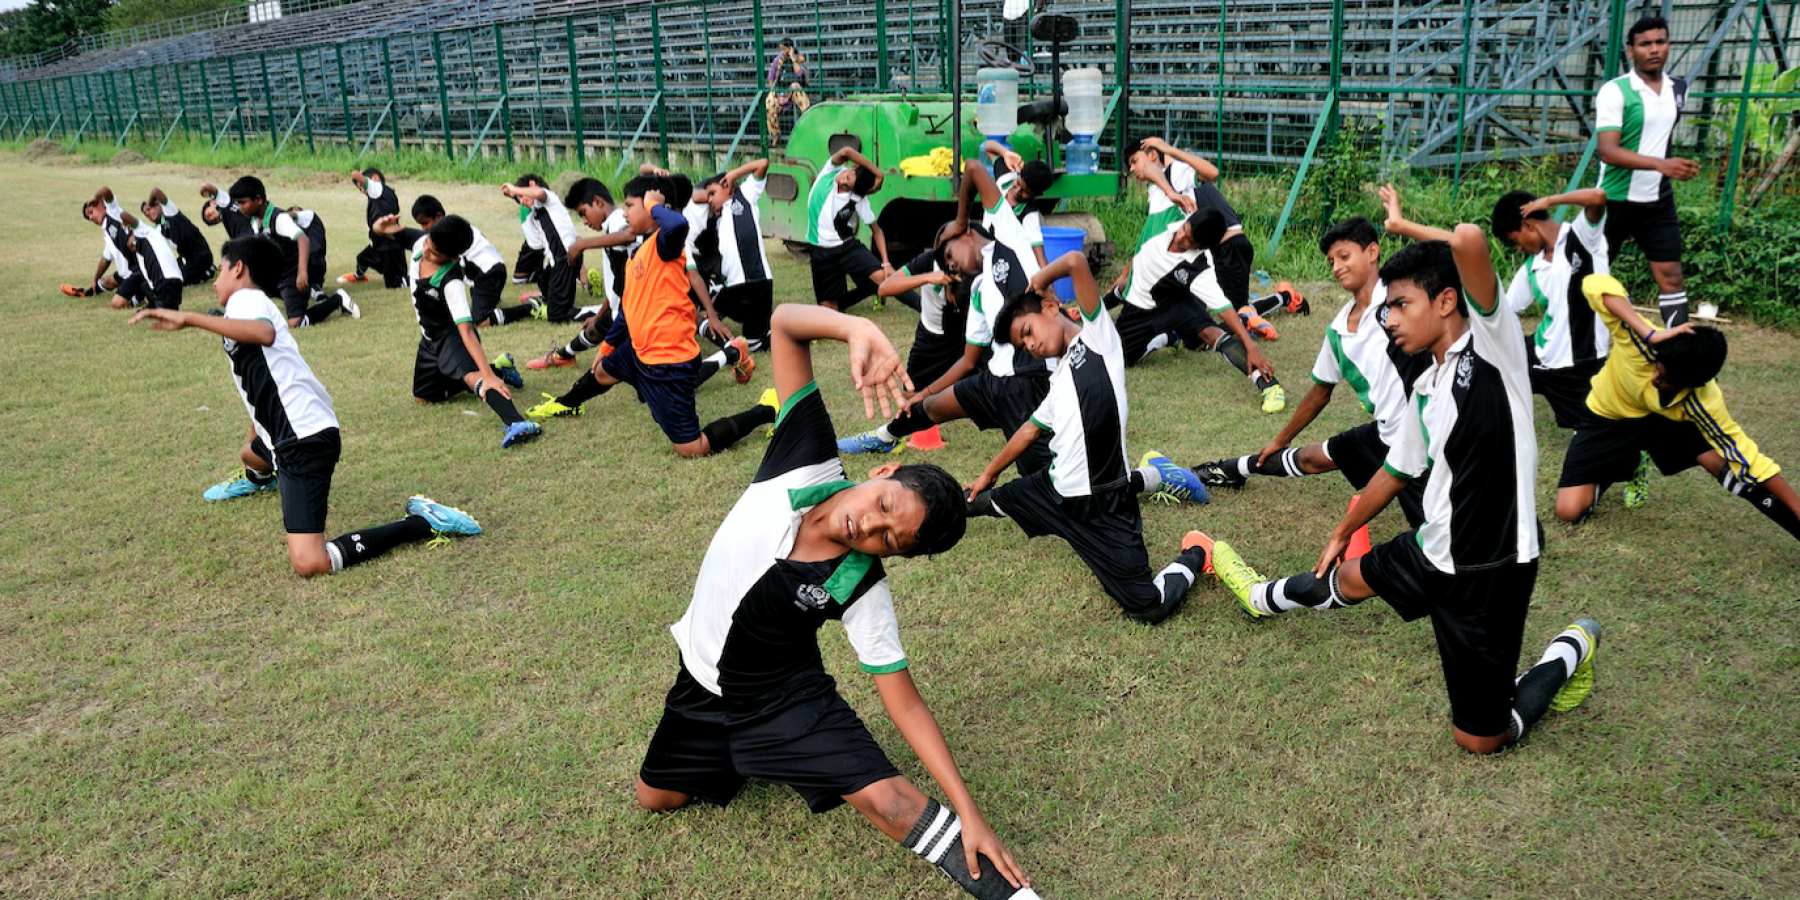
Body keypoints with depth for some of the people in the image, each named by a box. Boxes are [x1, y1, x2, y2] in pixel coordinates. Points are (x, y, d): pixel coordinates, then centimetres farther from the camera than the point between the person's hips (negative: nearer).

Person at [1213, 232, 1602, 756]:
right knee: (1350, 579, 32)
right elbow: (1396, 471, 22)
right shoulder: (1426, 388, 6)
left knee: (1479, 740, 1)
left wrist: (1433, 233, -10)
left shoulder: (1492, 342, -18)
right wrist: (1342, 533, 35)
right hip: (1434, 550, 8)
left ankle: (1570, 652, 23)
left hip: (1490, 571, -8)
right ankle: (1263, 599, 62)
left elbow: (1469, 240, -35)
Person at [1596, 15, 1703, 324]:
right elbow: (1607, 151, -25)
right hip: (1615, 200, -5)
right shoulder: (1614, 91, -14)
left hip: (1659, 201, 5)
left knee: (1671, 276, 2)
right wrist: (1661, 164, -35)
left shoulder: (1679, 88, 6)